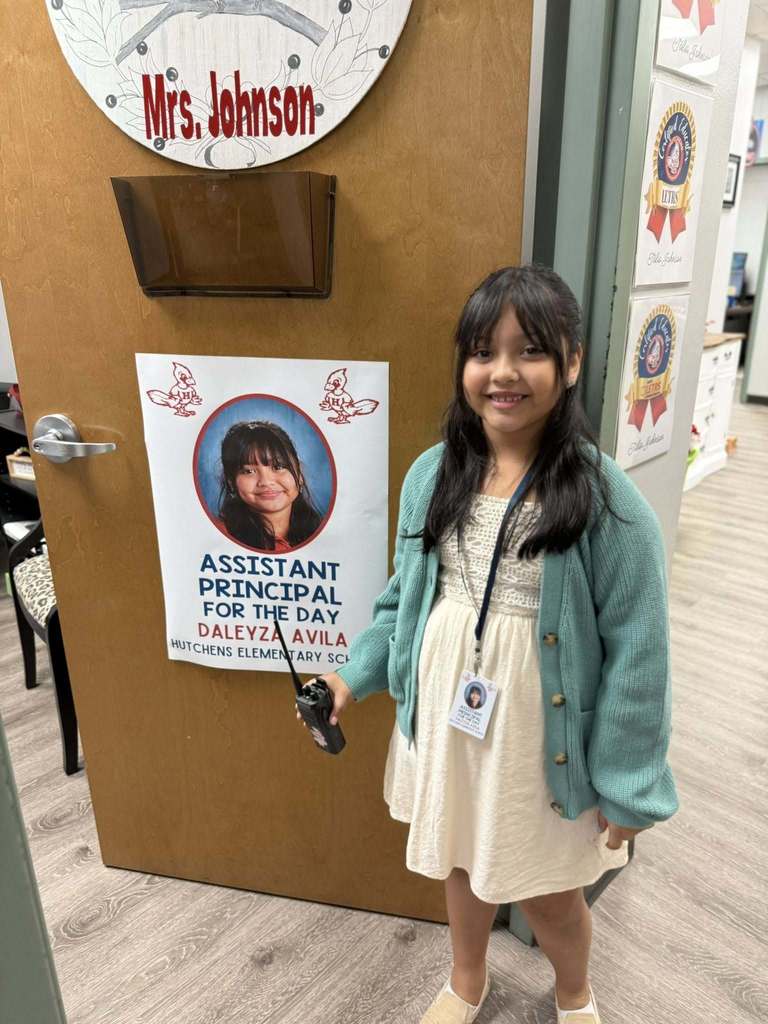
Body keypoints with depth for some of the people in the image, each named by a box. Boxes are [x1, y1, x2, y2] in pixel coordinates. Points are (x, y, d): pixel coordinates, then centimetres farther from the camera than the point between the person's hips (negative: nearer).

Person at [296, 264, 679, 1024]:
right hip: (443, 718, 4)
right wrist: (355, 673, 0)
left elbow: (635, 653, -14)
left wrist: (626, 782, -9)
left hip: (541, 734, -3)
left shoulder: (606, 498, -19)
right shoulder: (432, 473, -7)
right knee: (461, 861, 26)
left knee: (547, 892, 18)